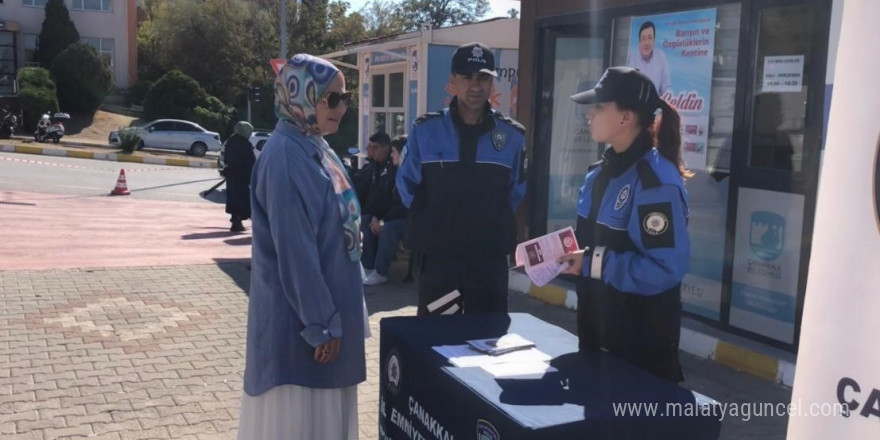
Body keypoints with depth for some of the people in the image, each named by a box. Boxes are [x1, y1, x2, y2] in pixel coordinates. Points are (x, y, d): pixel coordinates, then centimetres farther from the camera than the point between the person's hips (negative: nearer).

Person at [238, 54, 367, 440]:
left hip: (330, 302, 9)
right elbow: (295, 250, -22)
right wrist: (320, 321, -18)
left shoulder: (317, 149, 9)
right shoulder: (285, 156, -20)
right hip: (299, 313, -9)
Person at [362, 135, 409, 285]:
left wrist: (384, 220, -20)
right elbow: (384, 194, 8)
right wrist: (376, 217, -6)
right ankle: (368, 267, -4)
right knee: (369, 224, -6)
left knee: (388, 228, -33)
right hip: (395, 215, 9)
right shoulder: (395, 170, 8)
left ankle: (380, 272, -23)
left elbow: (405, 206, -23)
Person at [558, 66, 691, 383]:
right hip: (596, 323, 9)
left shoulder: (656, 181, -21)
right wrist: (563, 253, -2)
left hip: (640, 334, -9)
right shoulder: (601, 172, 7)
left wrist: (594, 264, -24)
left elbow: (667, 268, -28)